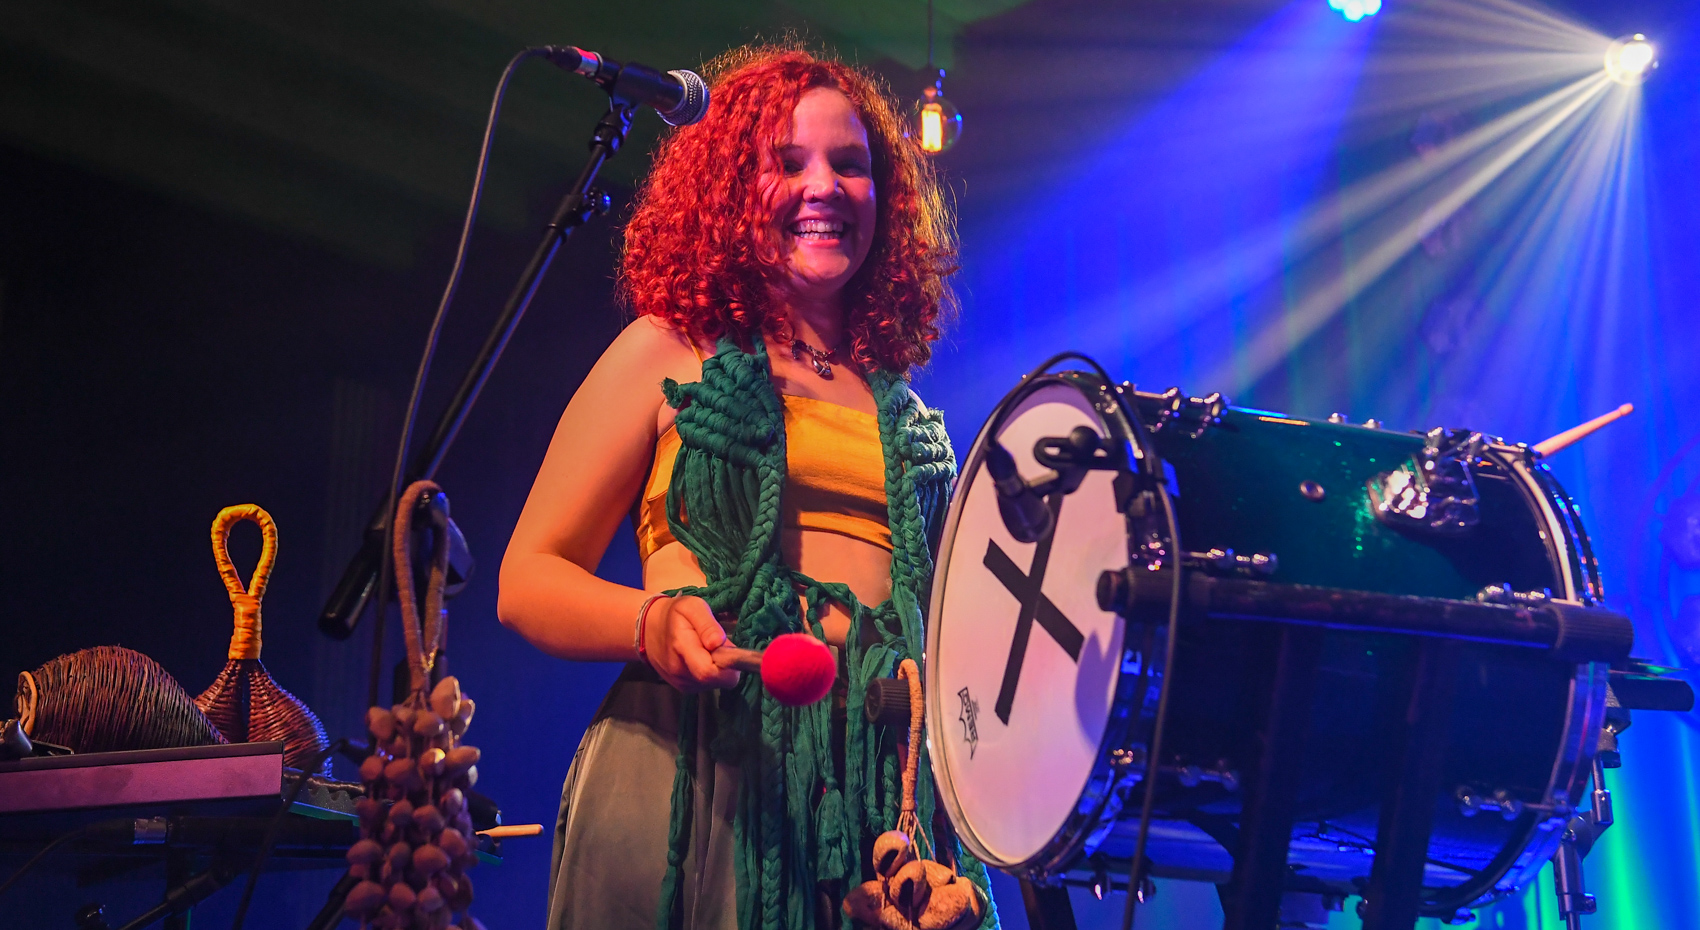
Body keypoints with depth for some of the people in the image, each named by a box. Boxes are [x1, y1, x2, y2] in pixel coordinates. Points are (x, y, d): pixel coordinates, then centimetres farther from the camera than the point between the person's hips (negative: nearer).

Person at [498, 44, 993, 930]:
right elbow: (528, 582, 2)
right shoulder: (673, 351, 6)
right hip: (698, 762, -3)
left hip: (882, 781, 3)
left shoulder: (905, 412, 17)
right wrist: (653, 618, -17)